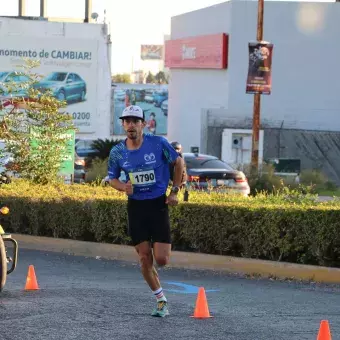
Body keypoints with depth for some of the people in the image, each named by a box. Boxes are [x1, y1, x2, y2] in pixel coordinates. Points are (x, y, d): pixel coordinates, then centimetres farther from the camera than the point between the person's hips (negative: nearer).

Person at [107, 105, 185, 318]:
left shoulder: (158, 143, -10)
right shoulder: (117, 152, -2)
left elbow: (179, 162, 4)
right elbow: (112, 178, 11)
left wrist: (175, 191, 0)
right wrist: (123, 187, -12)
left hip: (158, 204, -2)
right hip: (135, 206, 2)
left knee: (161, 259, -9)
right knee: (145, 258, 0)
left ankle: (164, 246, 30)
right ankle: (162, 301, 15)